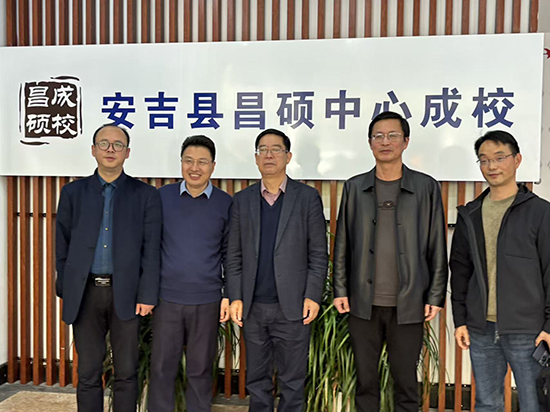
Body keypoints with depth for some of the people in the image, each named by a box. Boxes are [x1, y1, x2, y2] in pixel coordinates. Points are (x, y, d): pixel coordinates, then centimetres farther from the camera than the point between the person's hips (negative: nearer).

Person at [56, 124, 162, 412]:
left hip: (125, 293, -1)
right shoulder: (73, 192, 8)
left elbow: (151, 249, -1)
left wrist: (147, 296, -6)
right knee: (88, 372, 9)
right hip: (85, 292, 1)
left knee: (126, 372, 8)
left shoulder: (145, 195, 2)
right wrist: (65, 290, 4)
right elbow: (62, 245, 9)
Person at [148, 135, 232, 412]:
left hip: (207, 300, 0)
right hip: (166, 297, 1)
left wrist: (229, 295, 0)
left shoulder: (226, 203, 0)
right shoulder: (162, 197, 1)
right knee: (162, 367, 8)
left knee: (200, 369, 11)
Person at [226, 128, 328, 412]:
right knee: (257, 381, 14)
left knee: (292, 383, 8)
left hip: (292, 306, -2)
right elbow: (234, 255, 7)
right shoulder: (242, 200, 8)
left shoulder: (307, 197, 1)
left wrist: (313, 296, -8)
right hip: (253, 307, 3)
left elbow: (318, 253, -1)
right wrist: (235, 297, 0)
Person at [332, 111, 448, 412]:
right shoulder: (354, 187, 6)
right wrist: (340, 290, 3)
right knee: (365, 379, 11)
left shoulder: (426, 187, 1)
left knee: (405, 380, 9)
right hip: (363, 303, 2)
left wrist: (436, 296, -2)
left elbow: (437, 248, 2)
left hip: (408, 305, -1)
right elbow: (342, 244, 7)